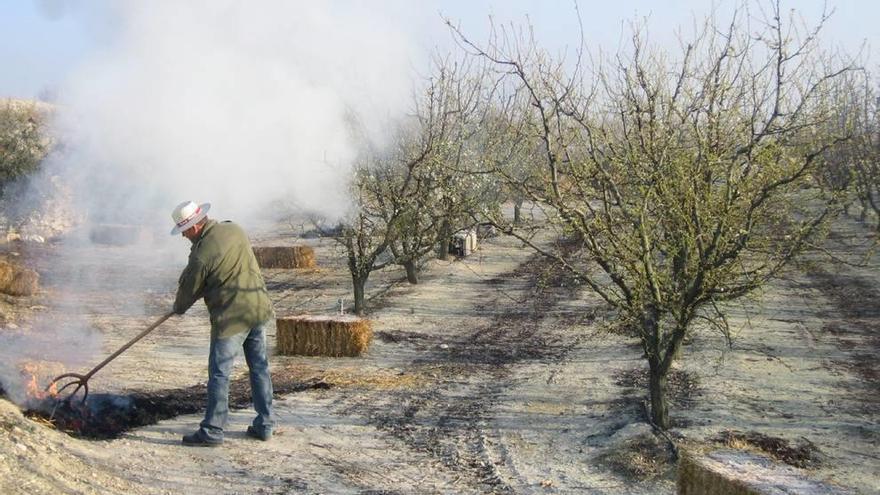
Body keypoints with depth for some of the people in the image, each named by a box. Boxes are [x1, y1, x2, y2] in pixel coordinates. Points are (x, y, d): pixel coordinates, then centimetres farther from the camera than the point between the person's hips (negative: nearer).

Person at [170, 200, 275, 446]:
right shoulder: (234, 229, 4)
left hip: (231, 318, -7)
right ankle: (264, 425, 20)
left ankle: (212, 430, 7)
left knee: (219, 374, 2)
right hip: (258, 309, 8)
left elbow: (189, 290, -3)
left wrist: (178, 307, 20)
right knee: (259, 368, 14)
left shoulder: (201, 254, -17)